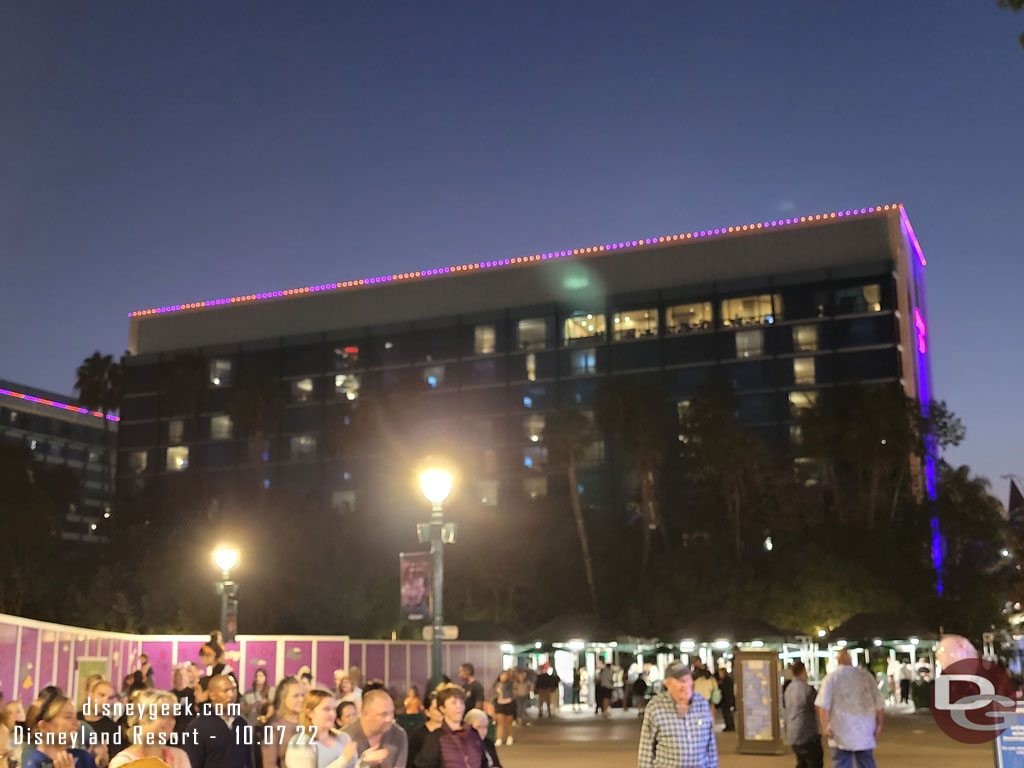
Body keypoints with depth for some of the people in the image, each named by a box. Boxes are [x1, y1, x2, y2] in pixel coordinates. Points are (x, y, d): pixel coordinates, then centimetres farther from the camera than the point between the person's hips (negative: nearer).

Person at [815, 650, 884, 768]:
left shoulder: (831, 677, -3)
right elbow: (879, 704, 3)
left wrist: (825, 727, -8)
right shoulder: (866, 675, 3)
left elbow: (823, 705, -12)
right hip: (865, 731, 2)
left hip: (841, 731, -2)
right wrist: (879, 724, 12)